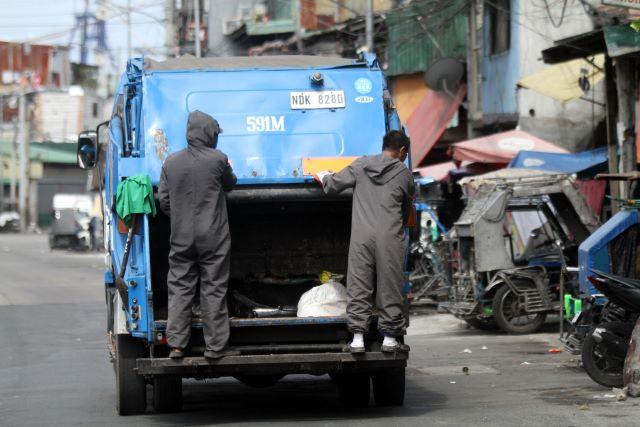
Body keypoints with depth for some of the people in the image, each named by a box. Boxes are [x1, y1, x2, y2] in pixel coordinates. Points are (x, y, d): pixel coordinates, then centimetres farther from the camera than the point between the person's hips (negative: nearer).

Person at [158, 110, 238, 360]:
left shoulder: (171, 162, 1)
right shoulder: (218, 159, -10)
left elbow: (164, 201, 3)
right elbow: (230, 184, 9)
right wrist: (229, 169, 30)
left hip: (181, 238, 3)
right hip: (213, 238, -3)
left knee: (179, 290, 8)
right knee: (213, 290, 2)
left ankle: (176, 344, 3)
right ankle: (215, 346, 3)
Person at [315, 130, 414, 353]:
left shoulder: (360, 165, 9)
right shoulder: (404, 173, 5)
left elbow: (333, 185, 14)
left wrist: (323, 176, 37)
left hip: (361, 236, 2)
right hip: (390, 238, -2)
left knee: (358, 287, 4)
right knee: (390, 288, 6)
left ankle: (357, 338, 0)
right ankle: (390, 338, 9)